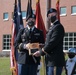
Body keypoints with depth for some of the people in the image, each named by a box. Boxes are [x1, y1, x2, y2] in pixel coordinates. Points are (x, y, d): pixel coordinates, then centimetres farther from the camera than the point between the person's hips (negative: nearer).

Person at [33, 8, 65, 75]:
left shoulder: (58, 27, -12)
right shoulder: (52, 27, 19)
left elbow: (53, 42, -19)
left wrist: (41, 52, -12)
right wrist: (43, 51, 4)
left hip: (55, 59, -10)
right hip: (50, 59, 10)